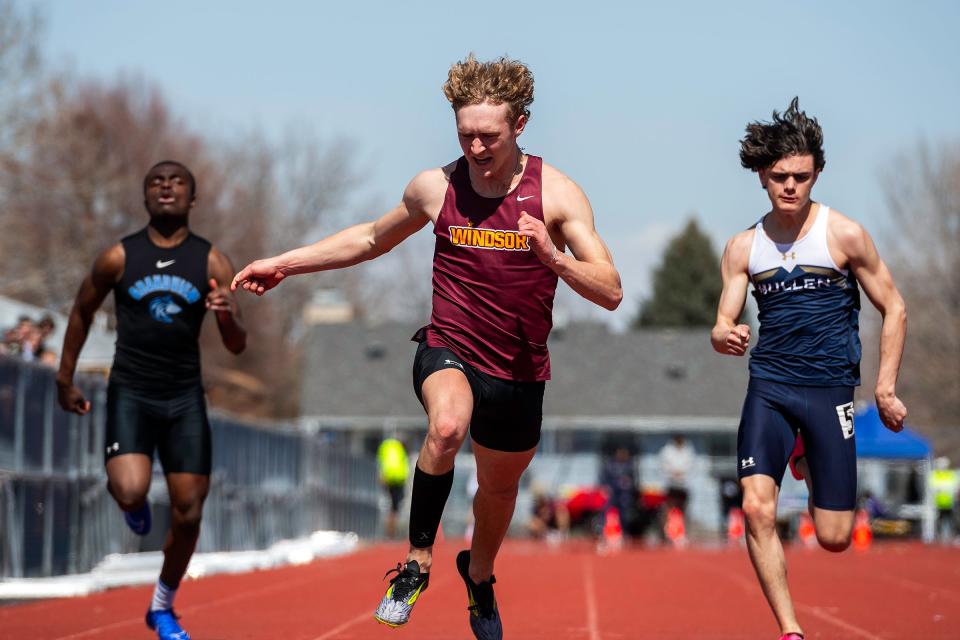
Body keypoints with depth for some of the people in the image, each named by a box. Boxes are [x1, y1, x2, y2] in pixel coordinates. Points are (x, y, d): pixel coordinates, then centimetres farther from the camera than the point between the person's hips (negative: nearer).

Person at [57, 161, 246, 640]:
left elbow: (237, 346, 0)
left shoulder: (212, 263, 0)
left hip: (185, 397, 2)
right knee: (130, 492, -25)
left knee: (188, 514, 3)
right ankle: (133, 503, 16)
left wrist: (227, 317, -23)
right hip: (130, 393, -2)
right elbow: (82, 312, 14)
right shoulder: (118, 258, -2)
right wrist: (65, 378, 12)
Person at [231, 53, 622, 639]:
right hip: (449, 351, -1)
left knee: (500, 486, 21)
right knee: (448, 426, -36)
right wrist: (285, 264, 13)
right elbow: (372, 239, 16)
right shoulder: (436, 188, -4)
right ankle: (417, 562, -19)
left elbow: (611, 293, -15)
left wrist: (553, 257, -33)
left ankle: (480, 575, 55)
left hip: (519, 372, 1)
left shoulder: (557, 194, -10)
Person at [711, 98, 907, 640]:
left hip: (830, 388, -2)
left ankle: (812, 462, 36)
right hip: (769, 388, 2)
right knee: (757, 508, -20)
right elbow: (724, 324, 9)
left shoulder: (845, 235, -2)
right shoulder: (744, 248, 7)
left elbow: (894, 309, 4)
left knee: (834, 537, 0)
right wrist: (725, 337, -17)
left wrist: (886, 388, -2)